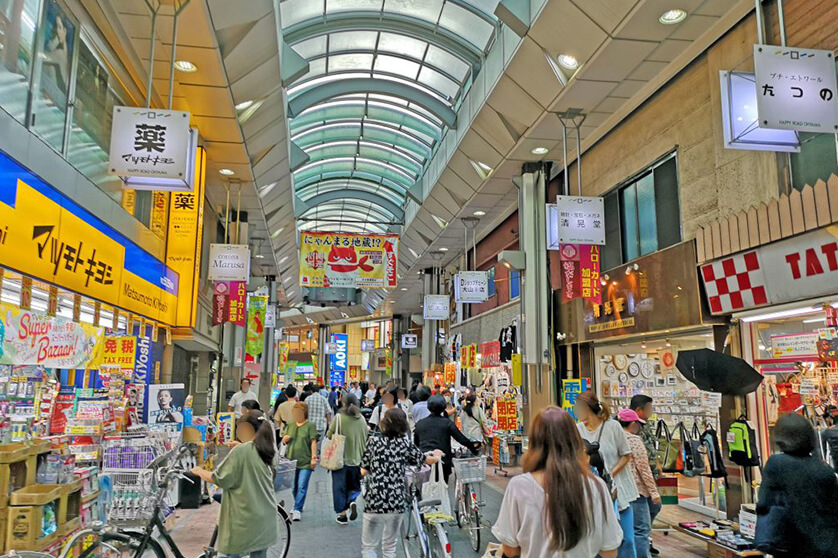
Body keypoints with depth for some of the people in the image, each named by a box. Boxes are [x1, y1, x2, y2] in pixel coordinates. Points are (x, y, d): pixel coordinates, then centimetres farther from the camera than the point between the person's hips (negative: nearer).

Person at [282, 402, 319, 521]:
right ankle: (298, 505, 33)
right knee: (293, 486, 15)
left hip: (305, 462, -6)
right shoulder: (290, 425, 12)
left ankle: (297, 509, -6)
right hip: (291, 461, 6)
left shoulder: (310, 426, -3)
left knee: (302, 486, -10)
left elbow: (313, 442, -8)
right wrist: (285, 439, -4)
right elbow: (284, 441, 19)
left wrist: (314, 457, -16)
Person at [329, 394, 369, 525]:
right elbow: (366, 437, 5)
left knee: (339, 487, 11)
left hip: (341, 459, -3)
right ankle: (352, 501, -7)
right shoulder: (361, 419, -2)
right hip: (357, 459, 3)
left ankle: (342, 513, 13)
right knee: (354, 486, 19)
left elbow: (329, 435, -9)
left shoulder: (339, 417, -12)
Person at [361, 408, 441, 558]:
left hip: (374, 501, -2)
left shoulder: (373, 441, -1)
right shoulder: (406, 444, 2)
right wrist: (437, 456, 38)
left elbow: (363, 471, 1)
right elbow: (429, 460, 16)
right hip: (397, 502, 2)